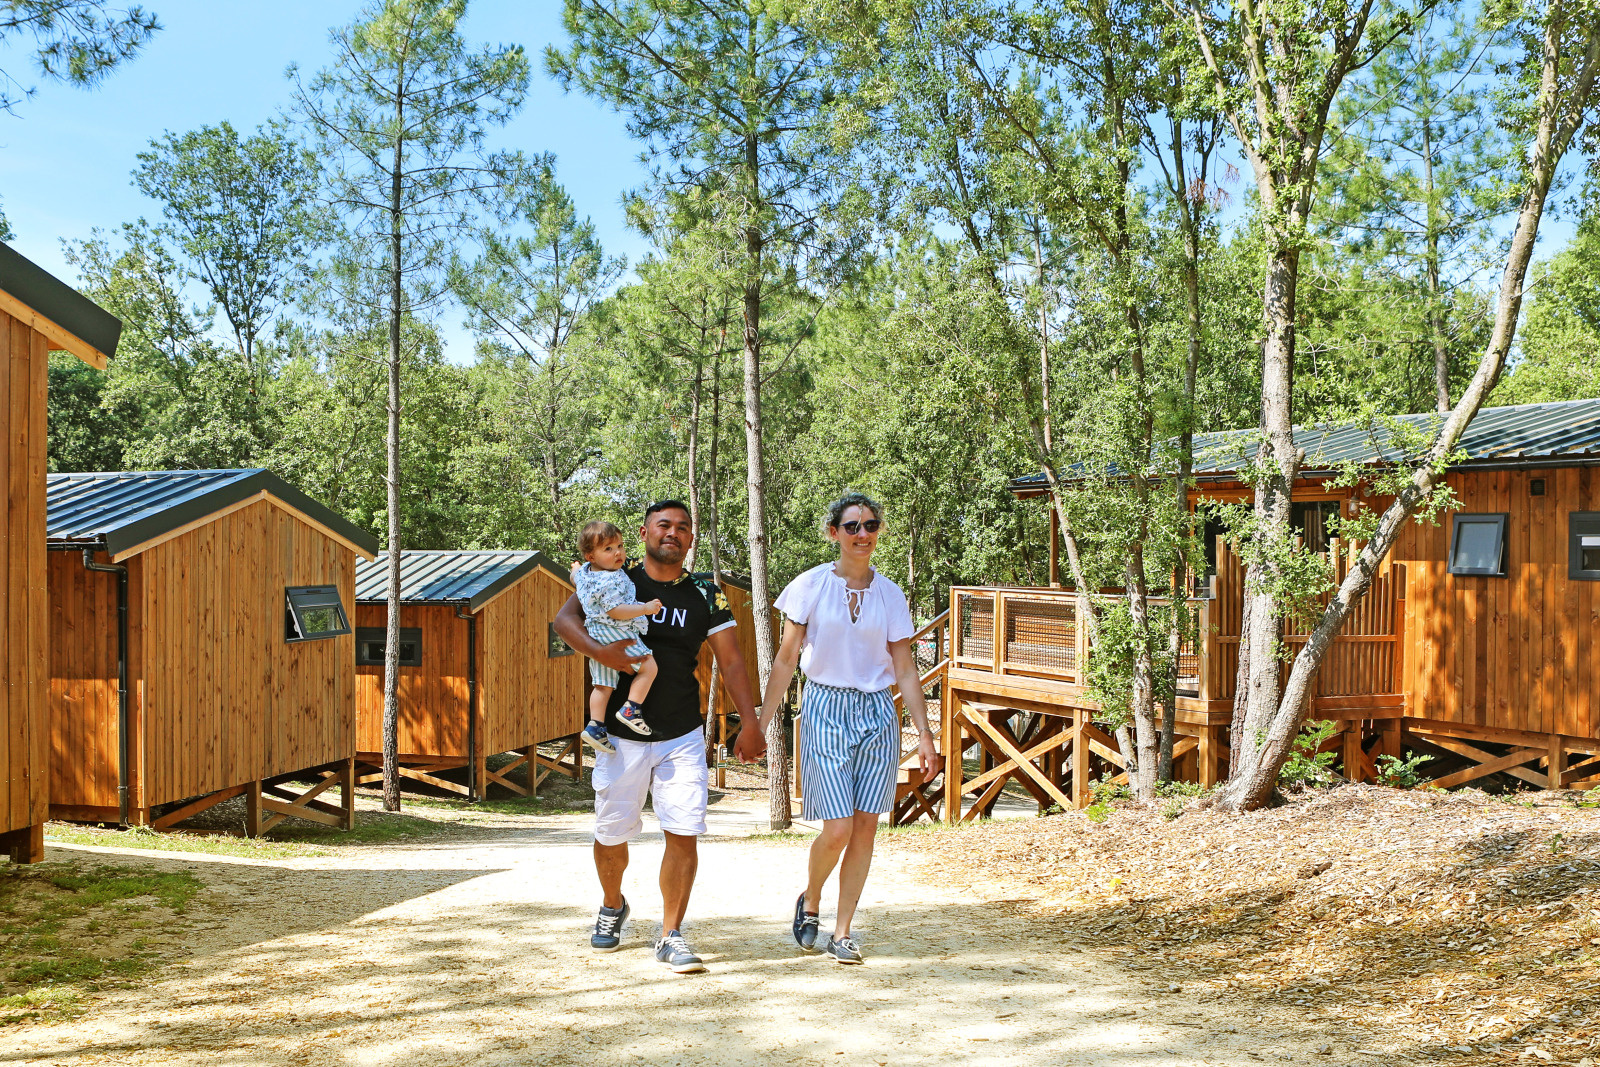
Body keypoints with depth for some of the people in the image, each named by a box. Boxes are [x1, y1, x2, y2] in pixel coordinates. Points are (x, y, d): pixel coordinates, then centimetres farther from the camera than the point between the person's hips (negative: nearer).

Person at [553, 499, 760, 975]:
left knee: (683, 833, -7)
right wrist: (600, 651, -28)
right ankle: (613, 906, 39)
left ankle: (671, 936, 5)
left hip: (683, 737, 1)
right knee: (611, 833, 10)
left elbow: (731, 662, 1)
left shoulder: (705, 594, 2)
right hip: (621, 735, 0)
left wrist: (750, 721, -9)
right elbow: (565, 618, -9)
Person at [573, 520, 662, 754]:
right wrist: (645, 608, -24)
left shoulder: (584, 572, 10)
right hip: (615, 633, -10)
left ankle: (595, 726, 7)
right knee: (648, 666, -7)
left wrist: (575, 569, 56)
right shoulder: (609, 581, -21)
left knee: (603, 684, 11)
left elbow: (574, 577, 34)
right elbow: (615, 611, -26)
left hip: (596, 637, 10)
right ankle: (630, 709, -8)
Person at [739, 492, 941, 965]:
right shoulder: (811, 585, -3)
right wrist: (759, 725, -1)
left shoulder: (890, 594, 5)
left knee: (866, 826, 1)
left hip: (877, 713, 3)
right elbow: (786, 660, 1)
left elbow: (905, 671, 7)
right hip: (826, 710, -3)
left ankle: (842, 933, 14)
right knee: (838, 828, -9)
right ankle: (809, 901, 21)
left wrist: (925, 735, 3)